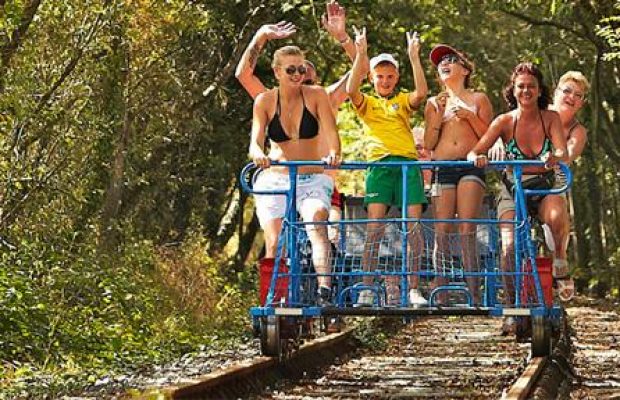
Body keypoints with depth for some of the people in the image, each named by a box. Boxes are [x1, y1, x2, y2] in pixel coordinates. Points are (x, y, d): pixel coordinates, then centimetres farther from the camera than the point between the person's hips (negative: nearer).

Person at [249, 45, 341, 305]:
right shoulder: (265, 101, 0)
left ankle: (325, 285, -44)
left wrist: (333, 153, -33)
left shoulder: (316, 95, -1)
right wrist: (259, 155, -34)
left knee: (316, 219, -31)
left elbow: (330, 132, -11)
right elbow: (256, 140, -10)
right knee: (274, 244, -10)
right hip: (275, 180, 1)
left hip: (313, 179, -1)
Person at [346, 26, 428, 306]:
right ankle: (366, 289, -12)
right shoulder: (367, 103, 16)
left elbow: (421, 93, -4)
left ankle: (413, 288, -2)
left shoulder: (403, 101, 18)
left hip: (408, 162, 1)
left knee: (413, 226, -5)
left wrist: (414, 57, -6)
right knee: (375, 227, -11)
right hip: (379, 164, -1)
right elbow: (351, 90, -6)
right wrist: (361, 55, -11)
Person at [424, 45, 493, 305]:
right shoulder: (434, 103, 19)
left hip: (471, 166, -2)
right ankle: (440, 292, -8)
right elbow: (428, 144, 11)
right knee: (442, 231, -7)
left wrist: (470, 117, -5)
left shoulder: (478, 99, 14)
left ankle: (473, 291, -17)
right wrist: (439, 114, 0)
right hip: (442, 167, 2)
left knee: (467, 230, -14)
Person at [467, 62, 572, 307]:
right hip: (512, 191, 0)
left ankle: (560, 261, -9)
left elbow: (564, 154, -14)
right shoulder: (505, 121, -3)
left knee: (557, 215, -36)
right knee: (510, 246, -21)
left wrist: (555, 158, -39)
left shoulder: (550, 119, -1)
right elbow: (473, 153, -8)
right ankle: (512, 305, -8)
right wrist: (477, 158, -33)